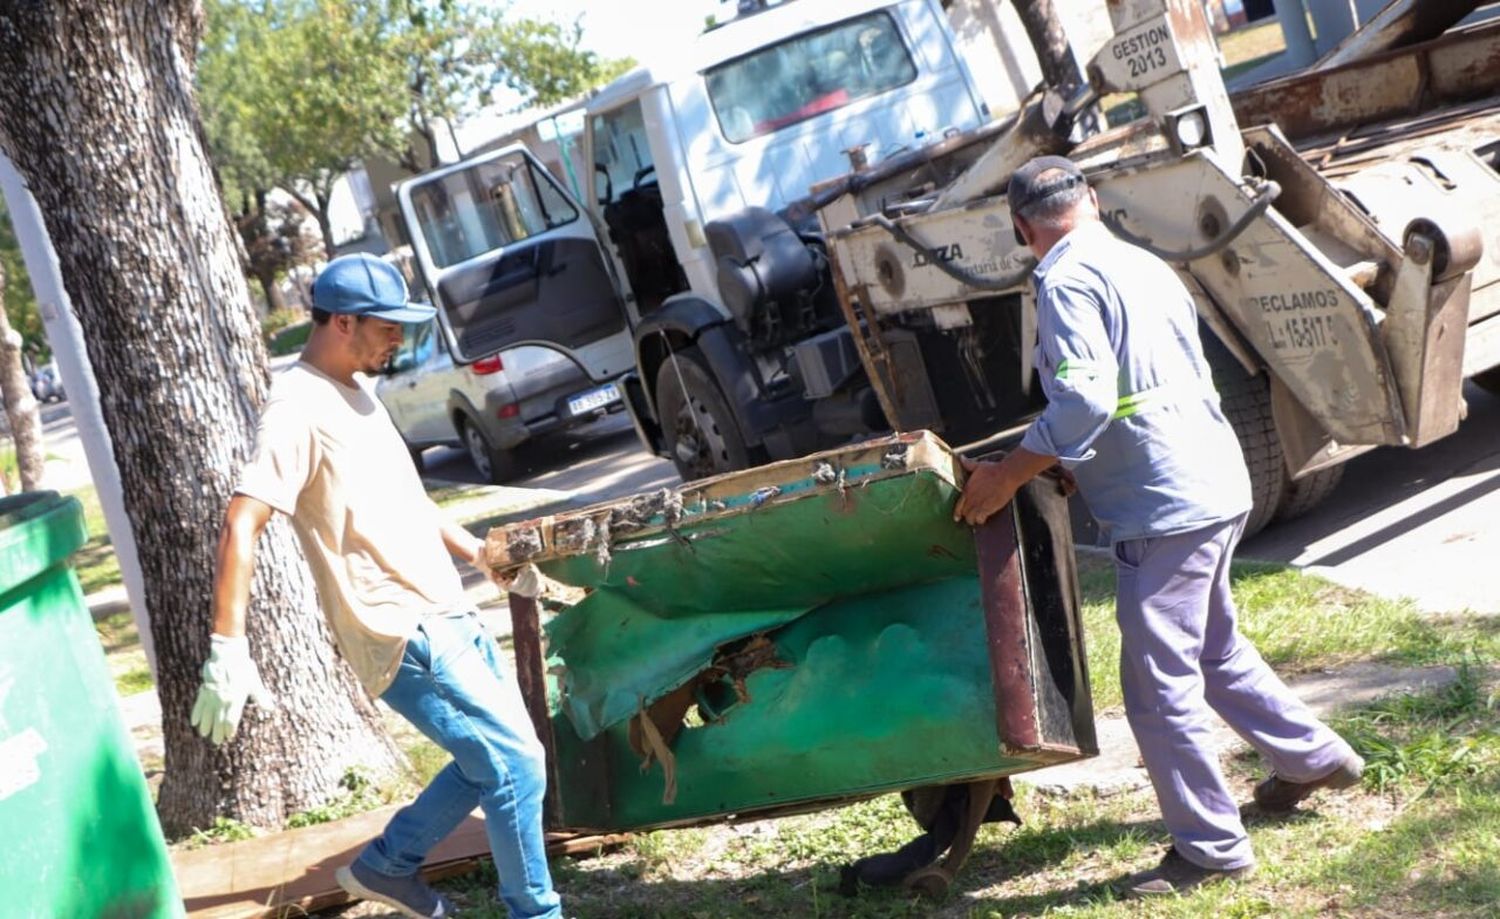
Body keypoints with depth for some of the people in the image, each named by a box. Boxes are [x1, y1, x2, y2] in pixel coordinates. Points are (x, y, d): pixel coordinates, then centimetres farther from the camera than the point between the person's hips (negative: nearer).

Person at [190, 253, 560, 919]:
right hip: (401, 636, -9)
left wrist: (480, 553, 24)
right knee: (516, 764, -6)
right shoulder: (298, 408, -17)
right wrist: (228, 650, -32)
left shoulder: (355, 392, 13)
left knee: (495, 756, 18)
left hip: (447, 616, 10)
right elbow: (241, 523, -25)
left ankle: (388, 866, 29)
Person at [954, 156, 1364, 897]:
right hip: (1215, 483, 10)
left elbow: (1084, 399, -24)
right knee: (1214, 648, 27)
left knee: (1159, 684, -1)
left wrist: (1004, 478, -18)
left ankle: (1211, 848, 7)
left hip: (1164, 505, -10)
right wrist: (1080, 465, 28)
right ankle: (1313, 756, 41)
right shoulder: (1146, 266, 15)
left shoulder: (1066, 282, -13)